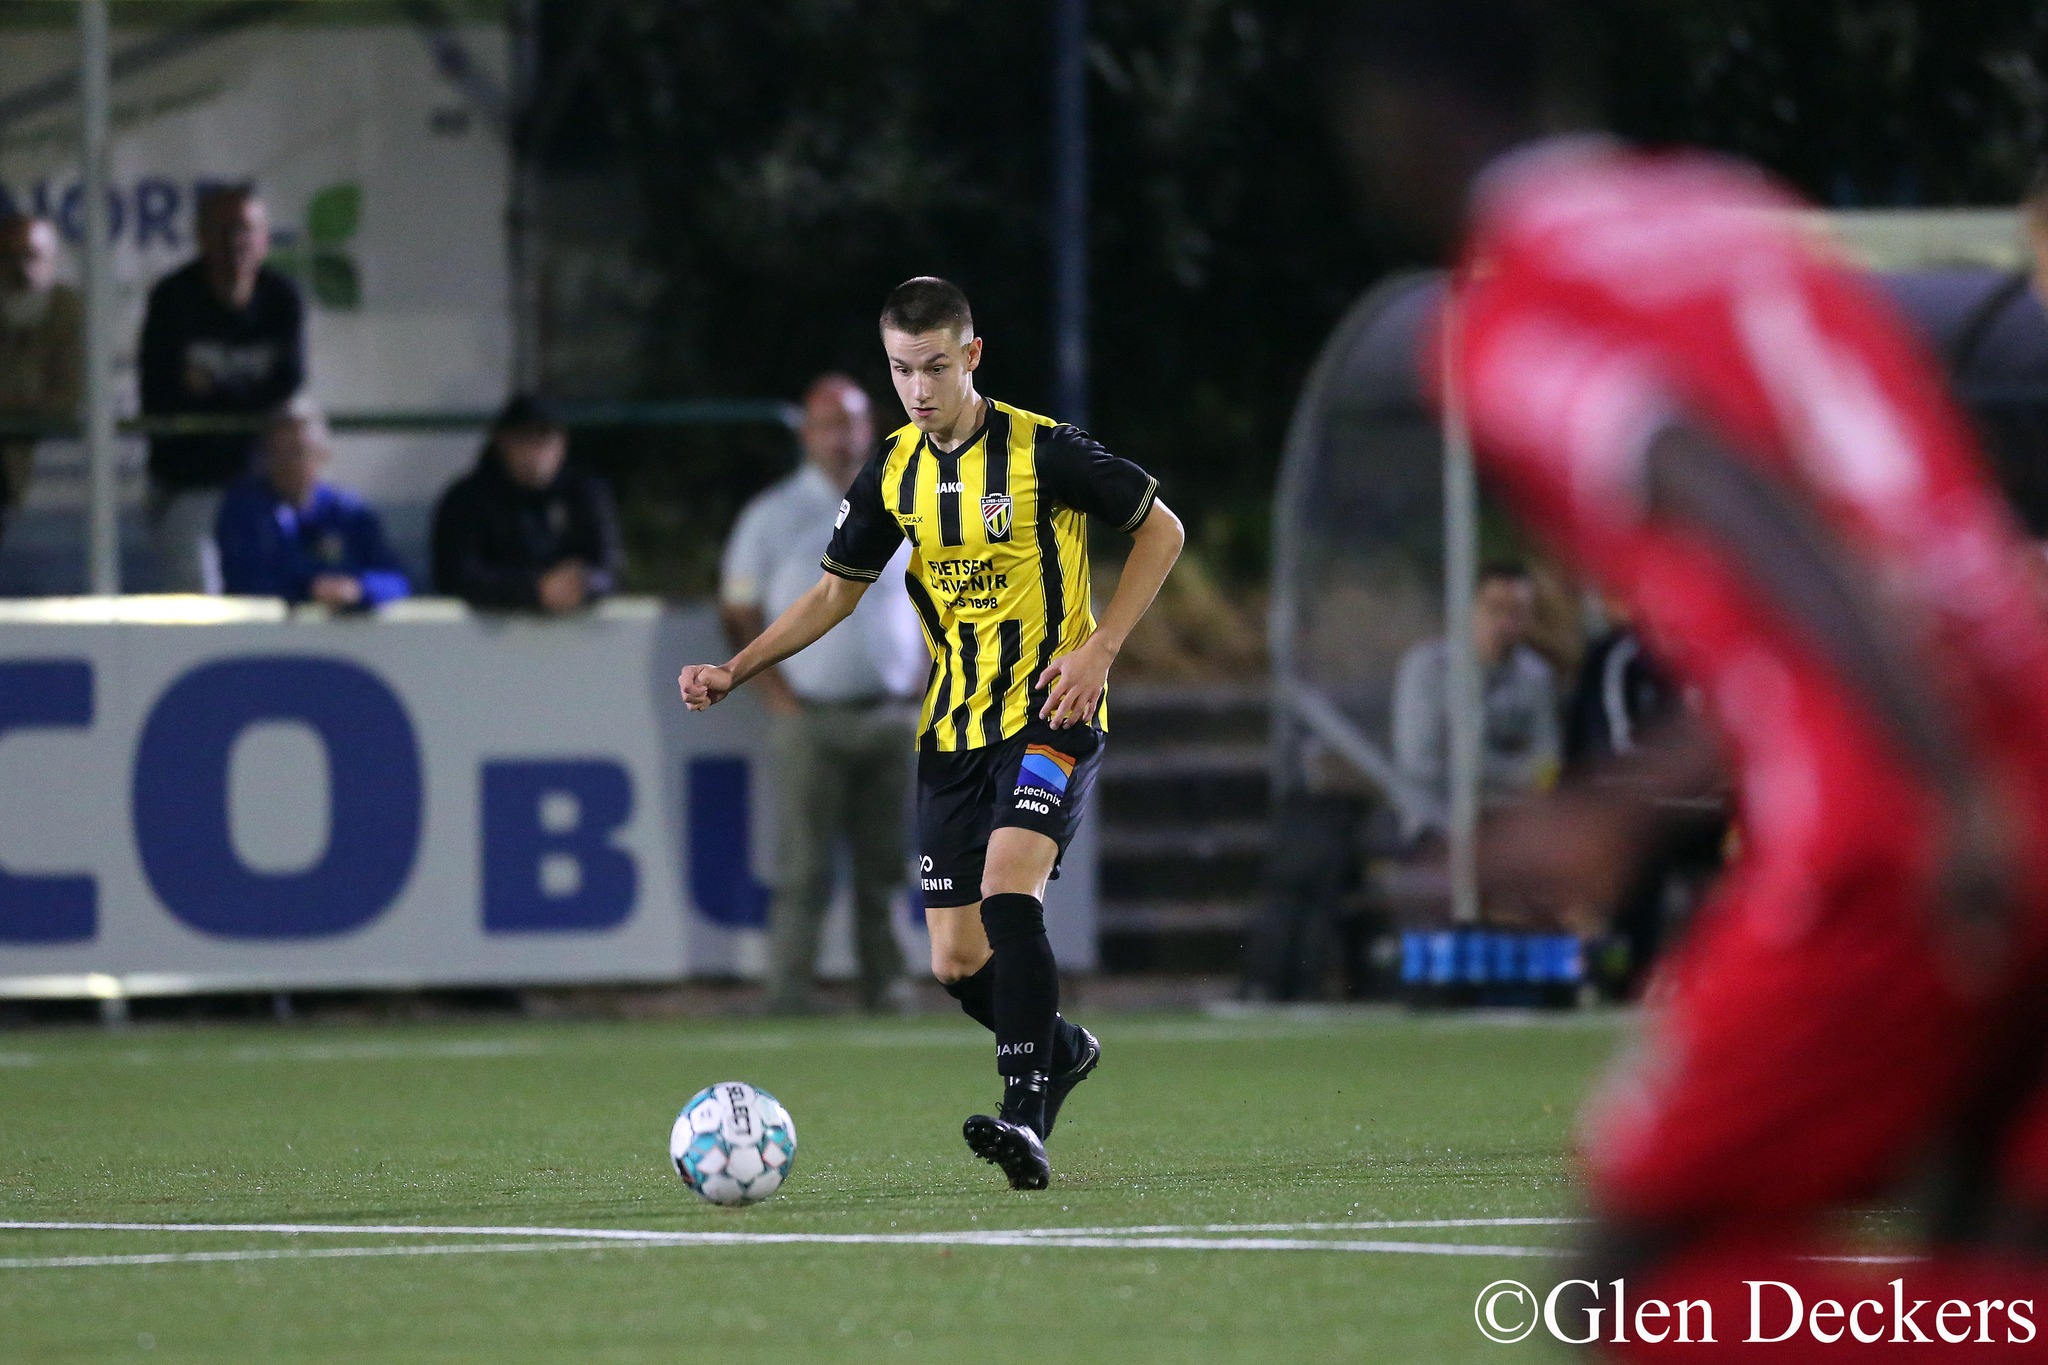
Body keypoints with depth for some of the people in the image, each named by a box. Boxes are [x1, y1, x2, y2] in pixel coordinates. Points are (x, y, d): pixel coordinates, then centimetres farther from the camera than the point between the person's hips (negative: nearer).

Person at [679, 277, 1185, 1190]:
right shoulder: (894, 474, 4)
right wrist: (734, 672, 4)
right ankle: (1060, 1049, 33)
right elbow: (838, 590, 16)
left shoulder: (1042, 452, -11)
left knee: (1009, 892, -28)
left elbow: (1160, 530, -2)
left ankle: (1025, 1117, -30)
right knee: (958, 963, 3)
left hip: (1049, 715, -6)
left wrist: (1099, 649, -11)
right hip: (951, 730, 6)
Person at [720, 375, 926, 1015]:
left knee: (887, 866, 3)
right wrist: (775, 691, -6)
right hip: (810, 717, -3)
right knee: (802, 871, -6)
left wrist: (920, 685, 7)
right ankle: (787, 1004, -5)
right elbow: (738, 613, 4)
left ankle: (887, 997, 6)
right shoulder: (774, 516, 3)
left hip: (892, 716, 3)